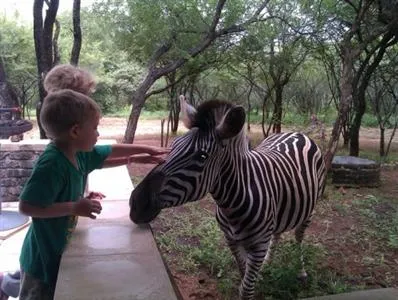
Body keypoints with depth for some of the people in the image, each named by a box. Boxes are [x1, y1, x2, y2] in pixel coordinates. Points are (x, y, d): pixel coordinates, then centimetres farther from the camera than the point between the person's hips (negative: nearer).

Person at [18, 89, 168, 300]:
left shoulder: (79, 153, -5)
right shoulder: (51, 164, -30)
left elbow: (111, 151, 11)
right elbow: (26, 206, -31)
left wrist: (145, 149, 15)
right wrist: (74, 207, -32)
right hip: (44, 257, -8)